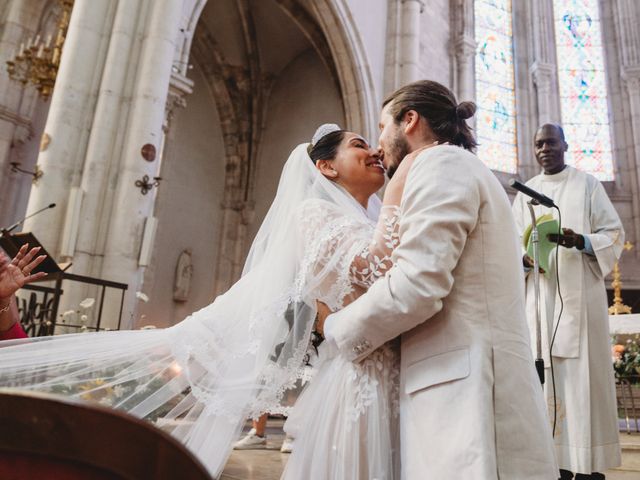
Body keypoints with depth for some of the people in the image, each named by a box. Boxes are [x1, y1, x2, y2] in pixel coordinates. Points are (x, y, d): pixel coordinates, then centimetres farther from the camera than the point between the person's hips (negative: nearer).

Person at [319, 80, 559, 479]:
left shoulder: (441, 163, -6)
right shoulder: (462, 167, 25)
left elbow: (416, 286, -18)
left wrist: (334, 330, -4)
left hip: (463, 384, -10)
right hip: (464, 381, 10)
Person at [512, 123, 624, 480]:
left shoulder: (587, 184, 8)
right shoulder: (525, 193, 15)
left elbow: (614, 233, 2)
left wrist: (578, 240, -18)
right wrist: (526, 257, -12)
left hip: (580, 292, -2)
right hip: (540, 295, 2)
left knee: (584, 372, -4)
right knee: (547, 372, 0)